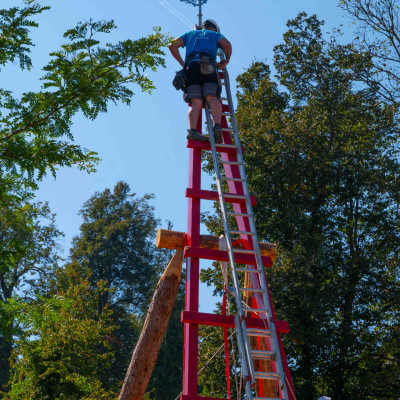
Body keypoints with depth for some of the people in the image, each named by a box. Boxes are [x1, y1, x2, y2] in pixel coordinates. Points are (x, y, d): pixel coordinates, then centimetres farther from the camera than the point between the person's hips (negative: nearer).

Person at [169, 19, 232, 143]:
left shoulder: (190, 33, 35)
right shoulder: (215, 35, 29)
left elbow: (173, 45, 23)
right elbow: (227, 44, 7)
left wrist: (182, 63, 26)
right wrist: (226, 60, 22)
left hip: (191, 65, 2)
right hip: (208, 66, -2)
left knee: (196, 102, -11)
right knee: (212, 97, -16)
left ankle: (192, 129, -33)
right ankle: (217, 125, -41)